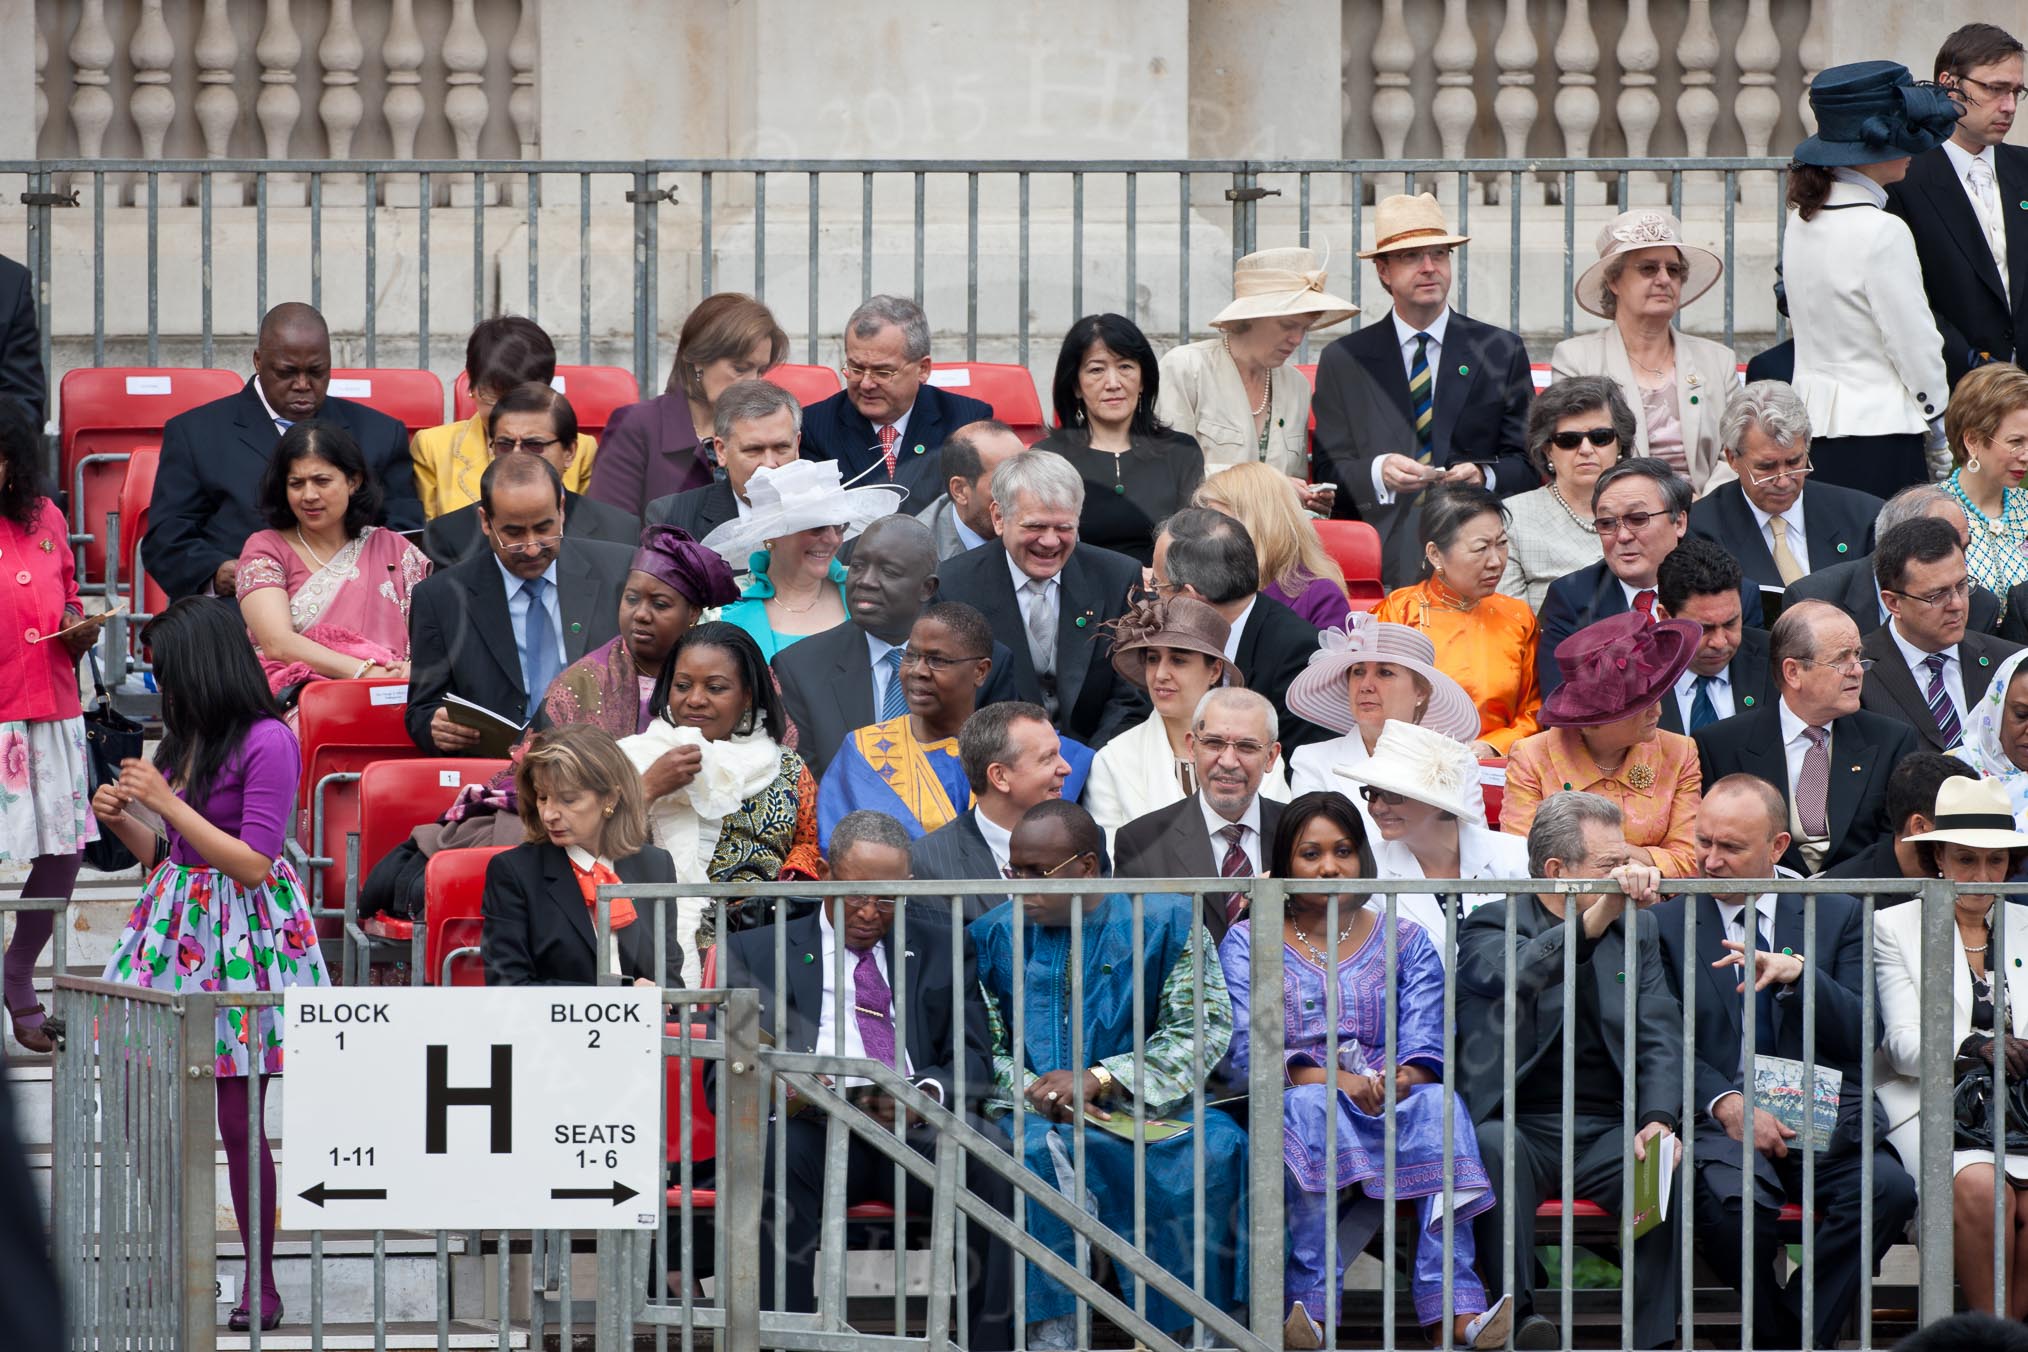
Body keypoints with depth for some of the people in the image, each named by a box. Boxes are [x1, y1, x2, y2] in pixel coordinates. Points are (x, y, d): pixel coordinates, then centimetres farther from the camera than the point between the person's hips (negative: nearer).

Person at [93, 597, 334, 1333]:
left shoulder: (266, 742, -13)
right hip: (177, 928, 8)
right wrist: (123, 822, 0)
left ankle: (263, 1285, 8)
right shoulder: (183, 739, 10)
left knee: (239, 1121, -3)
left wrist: (166, 802, -16)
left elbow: (253, 863, -16)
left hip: (240, 939, -8)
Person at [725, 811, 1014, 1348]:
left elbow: (973, 1062, 12)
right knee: (773, 1149, -37)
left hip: (920, 1130, 1)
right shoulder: (757, 953, 18)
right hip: (815, 1130, -1)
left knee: (992, 1152, -33)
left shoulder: (942, 951, 23)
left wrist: (928, 1094, -13)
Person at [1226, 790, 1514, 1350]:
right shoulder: (1247, 942, 15)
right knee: (1313, 1106, -37)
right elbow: (1244, 1050, -1)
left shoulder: (1404, 942, 20)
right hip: (1285, 1113, -1)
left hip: (1391, 1106, 2)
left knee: (1436, 1103, -33)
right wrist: (1326, 1078, -18)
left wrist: (1407, 1079, -19)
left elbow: (1425, 1048, 6)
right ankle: (1312, 1304, -47)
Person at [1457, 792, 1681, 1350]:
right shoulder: (1489, 926, 5)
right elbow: (1513, 978, -20)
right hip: (1520, 1126, -3)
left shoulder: (1637, 928, 19)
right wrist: (1595, 918, -31)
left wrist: (1658, 1120, -10)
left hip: (1609, 1131, 3)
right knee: (1496, 1148, -36)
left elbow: (1660, 1033, 8)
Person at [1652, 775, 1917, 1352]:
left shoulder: (1835, 915, 15)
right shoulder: (1665, 925, 12)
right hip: (1720, 1119, -2)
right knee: (1735, 1205, -36)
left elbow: (1864, 1034, 5)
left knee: (1889, 1190, -31)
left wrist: (1796, 973, -13)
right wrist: (1727, 1104, -15)